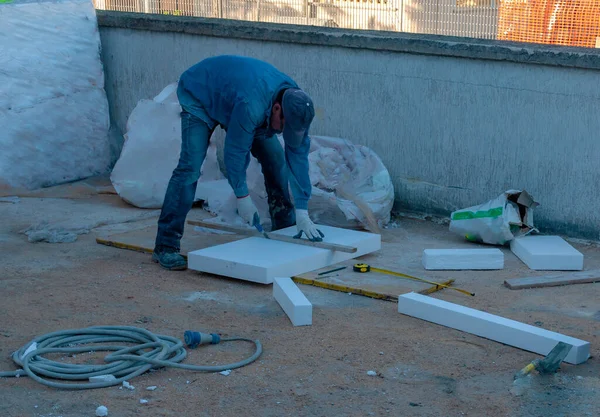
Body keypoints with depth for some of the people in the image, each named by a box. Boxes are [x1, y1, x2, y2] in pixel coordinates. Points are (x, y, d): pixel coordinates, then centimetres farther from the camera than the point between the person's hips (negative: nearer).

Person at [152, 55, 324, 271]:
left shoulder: (295, 104, -21)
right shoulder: (251, 105, -43)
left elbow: (298, 155, -18)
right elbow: (235, 150, -32)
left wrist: (302, 213, -20)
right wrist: (242, 197, -22)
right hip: (199, 94, -7)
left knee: (275, 157, -2)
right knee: (190, 166, -20)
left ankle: (285, 229, 12)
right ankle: (166, 247, -18)